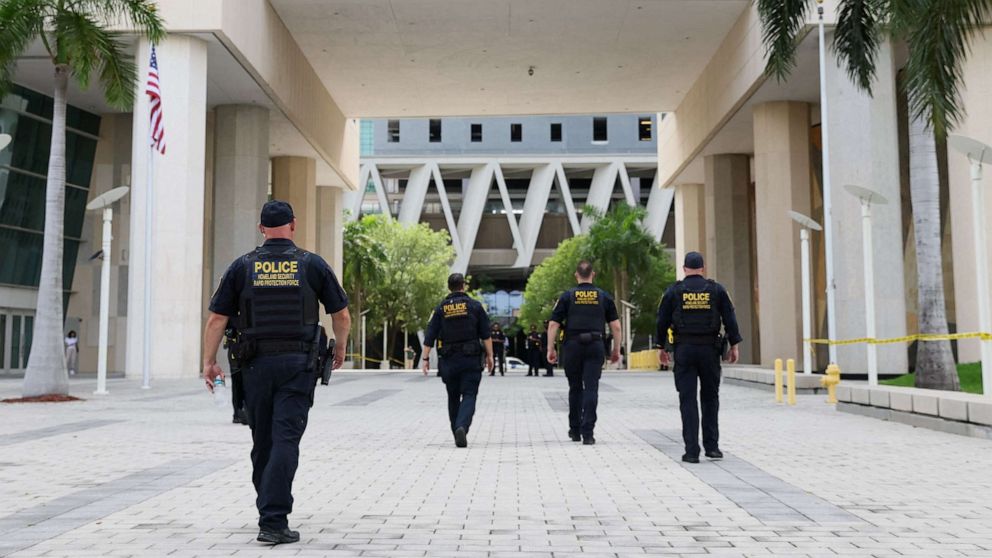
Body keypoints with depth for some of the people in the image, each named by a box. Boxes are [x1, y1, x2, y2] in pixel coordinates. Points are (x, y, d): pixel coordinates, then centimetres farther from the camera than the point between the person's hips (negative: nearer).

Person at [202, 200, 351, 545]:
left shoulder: (243, 266, 4)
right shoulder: (313, 265, 2)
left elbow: (217, 319, 2)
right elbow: (342, 315, 5)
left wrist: (209, 362, 9)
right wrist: (340, 350, 21)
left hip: (257, 364, 2)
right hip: (298, 363, -2)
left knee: (262, 441, 15)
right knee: (286, 440, -4)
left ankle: (269, 510, 28)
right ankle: (273, 522, -11)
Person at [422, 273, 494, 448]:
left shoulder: (441, 308, 4)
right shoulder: (475, 306, 0)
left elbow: (429, 336, 1)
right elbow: (486, 335, -3)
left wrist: (426, 358, 5)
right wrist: (489, 355, 3)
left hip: (448, 361, 2)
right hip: (471, 360, -2)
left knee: (453, 397, 15)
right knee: (469, 396, -3)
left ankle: (457, 432, 19)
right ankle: (462, 427, -25)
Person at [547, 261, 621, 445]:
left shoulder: (567, 296, 3)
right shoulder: (604, 296, 6)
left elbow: (553, 324, -2)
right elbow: (615, 326, 4)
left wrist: (550, 349, 3)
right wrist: (616, 349, 13)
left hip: (572, 346, 0)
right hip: (595, 347, 0)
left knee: (575, 388, 13)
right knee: (591, 388, -2)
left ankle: (575, 430, 22)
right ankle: (588, 433, -9)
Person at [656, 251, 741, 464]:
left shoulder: (674, 291, 1)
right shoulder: (716, 289, 3)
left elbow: (662, 321, 2)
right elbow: (730, 318, 1)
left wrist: (661, 347, 11)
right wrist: (734, 345, 6)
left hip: (684, 350, -1)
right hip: (709, 349, 1)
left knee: (688, 400, 1)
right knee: (710, 397, 14)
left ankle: (692, 451, -1)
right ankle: (712, 446, 14)